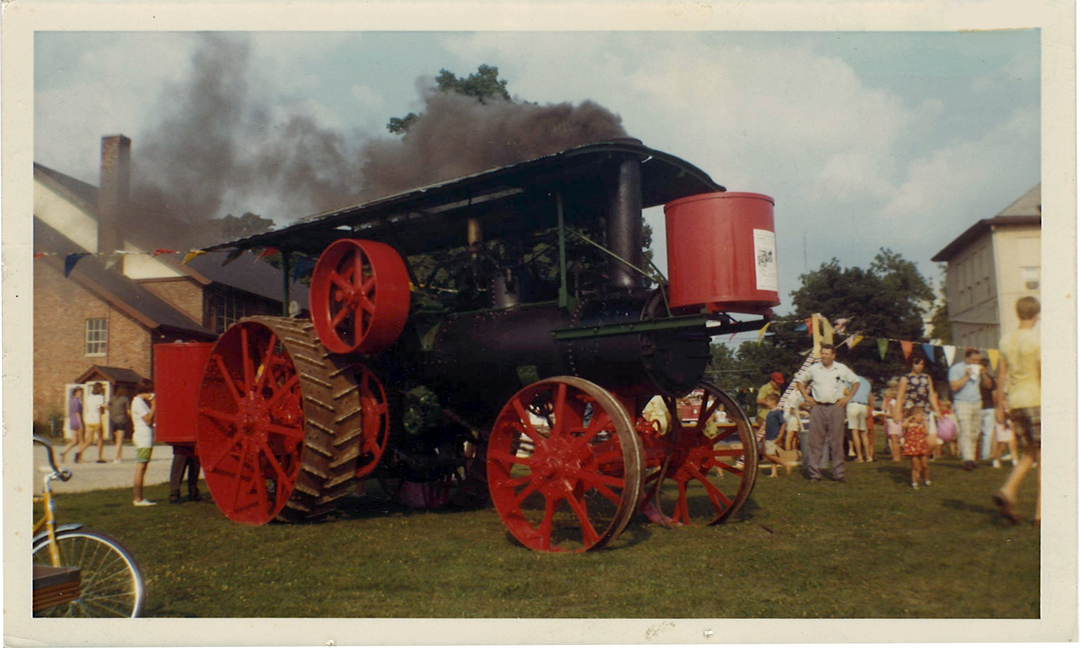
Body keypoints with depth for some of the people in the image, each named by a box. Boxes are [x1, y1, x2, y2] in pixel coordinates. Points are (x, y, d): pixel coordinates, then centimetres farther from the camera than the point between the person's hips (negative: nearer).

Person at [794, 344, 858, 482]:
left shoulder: (842, 369, 7)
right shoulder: (813, 368, 6)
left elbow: (856, 381, 17)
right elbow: (799, 380, 16)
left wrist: (848, 397, 6)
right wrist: (806, 396, 6)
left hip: (836, 407, 0)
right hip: (818, 407, 0)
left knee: (837, 441, 2)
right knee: (816, 441, -1)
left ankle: (838, 473, 8)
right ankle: (815, 473, 3)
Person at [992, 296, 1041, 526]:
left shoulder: (1006, 341, 9)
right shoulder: (1037, 340, -8)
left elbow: (1001, 376, 10)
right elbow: (1043, 375, -13)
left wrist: (1000, 407, 15)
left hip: (1015, 403, 6)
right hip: (1036, 401, -6)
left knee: (1030, 454, 15)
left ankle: (1007, 491, -7)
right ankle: (1040, 513, 0)